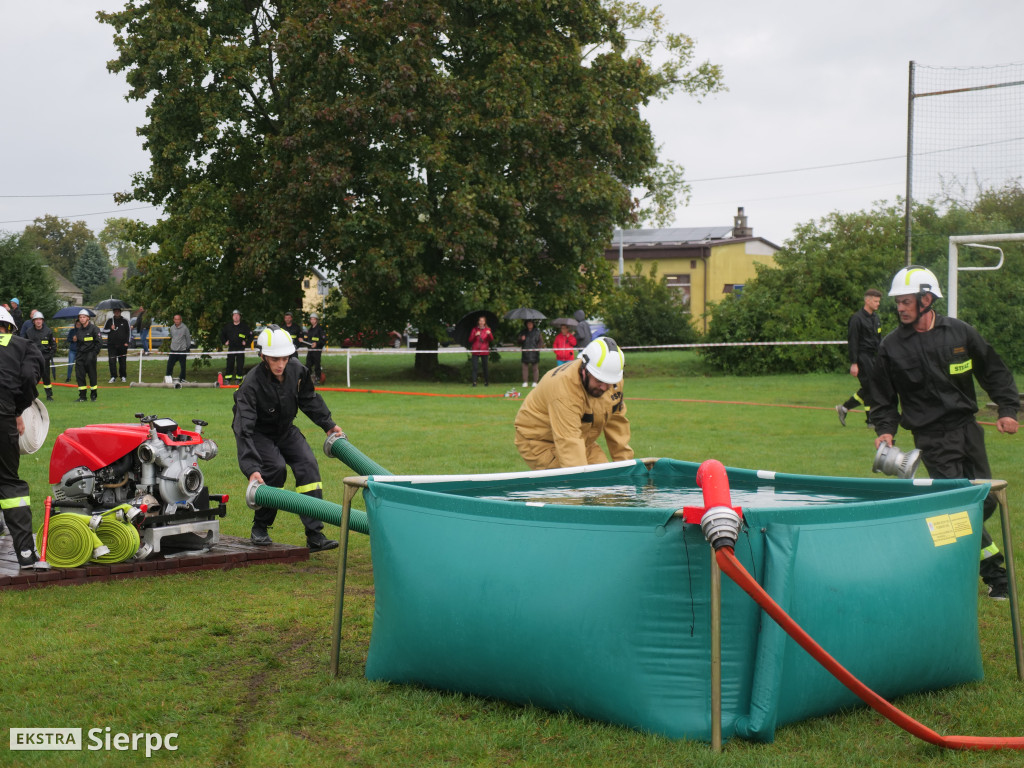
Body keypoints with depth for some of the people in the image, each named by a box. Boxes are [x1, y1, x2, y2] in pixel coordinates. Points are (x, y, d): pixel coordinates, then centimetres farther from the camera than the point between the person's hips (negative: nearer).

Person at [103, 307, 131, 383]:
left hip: (122, 345, 0)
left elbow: (129, 331, 9)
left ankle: (123, 376, 15)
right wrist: (110, 329, -8)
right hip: (111, 345, 0)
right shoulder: (109, 321, 7)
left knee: (122, 361, 5)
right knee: (112, 361, -6)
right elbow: (104, 330, 11)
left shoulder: (124, 321, 6)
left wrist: (127, 342, 1)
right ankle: (113, 377, -1)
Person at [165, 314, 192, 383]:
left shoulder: (184, 328, -6)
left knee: (183, 366, 4)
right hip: (173, 350, 4)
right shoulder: (172, 328, 7)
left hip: (182, 351, -4)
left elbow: (188, 338, 0)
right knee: (169, 365, 3)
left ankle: (182, 379, 14)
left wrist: (188, 348, 3)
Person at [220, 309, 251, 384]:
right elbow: (222, 334, 23)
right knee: (230, 364, -2)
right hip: (231, 348, 2)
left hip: (240, 348, -2)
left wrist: (246, 343, -4)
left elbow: (250, 336, 6)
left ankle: (238, 378, 7)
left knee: (240, 365, -2)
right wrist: (224, 341, 11)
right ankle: (227, 378, 3)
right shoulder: (228, 326, 8)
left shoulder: (244, 326, 0)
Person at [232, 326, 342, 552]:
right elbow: (244, 429, -36)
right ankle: (260, 528, -5)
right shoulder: (251, 384, -32)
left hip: (286, 430, 5)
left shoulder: (296, 370, -15)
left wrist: (328, 424, 7)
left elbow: (309, 399, 7)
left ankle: (314, 535, -16)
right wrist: (251, 469, -45)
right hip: (259, 434, -5)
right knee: (276, 468, -27)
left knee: (308, 465, -14)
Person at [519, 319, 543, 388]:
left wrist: (538, 347, -10)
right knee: (525, 367, -1)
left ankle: (535, 382, 5)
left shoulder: (537, 331, 3)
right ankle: (525, 382, 3)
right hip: (525, 353, 2)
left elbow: (541, 341, 5)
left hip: (534, 352, -2)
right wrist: (521, 339, -7)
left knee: (535, 368, -1)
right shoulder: (524, 332, 12)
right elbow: (519, 342, 15)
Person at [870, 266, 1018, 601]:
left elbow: (995, 371, 12)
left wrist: (1008, 409, 1)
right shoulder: (891, 347, -1)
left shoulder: (960, 333, 4)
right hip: (932, 438, -3)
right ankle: (994, 573, 2)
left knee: (986, 502, 5)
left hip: (968, 429, 3)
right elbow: (883, 396, 7)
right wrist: (886, 430, -7)